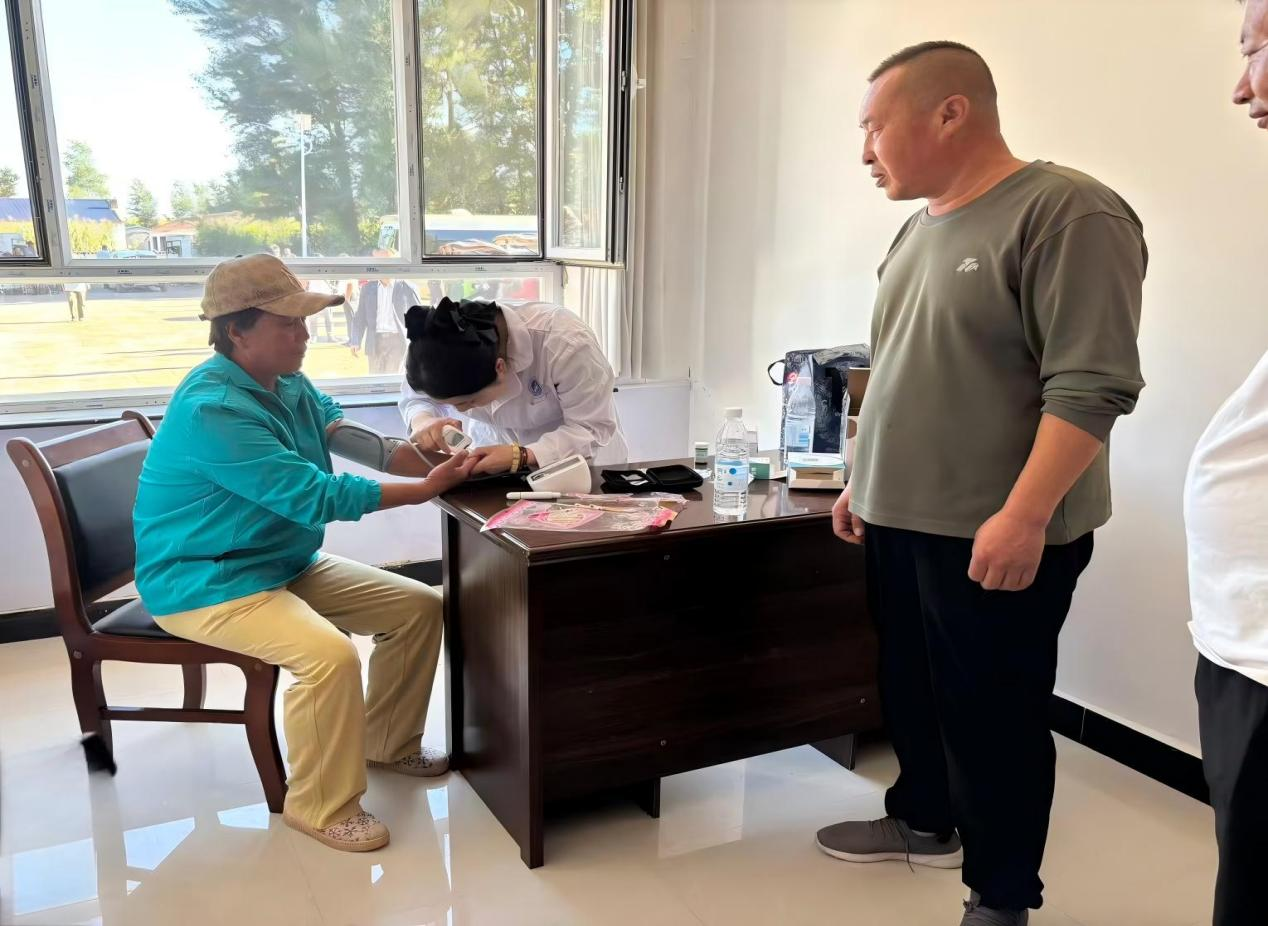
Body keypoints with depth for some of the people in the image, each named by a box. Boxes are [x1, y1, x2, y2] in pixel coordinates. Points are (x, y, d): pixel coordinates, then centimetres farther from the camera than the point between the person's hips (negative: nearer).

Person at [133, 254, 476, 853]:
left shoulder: (286, 382, 3)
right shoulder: (213, 410, -27)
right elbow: (316, 497, -28)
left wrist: (420, 459, -13)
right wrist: (428, 489, -23)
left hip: (289, 563, 9)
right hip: (206, 583, -9)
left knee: (420, 607, 3)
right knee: (329, 654, -33)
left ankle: (389, 743, 22)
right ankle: (320, 807, -10)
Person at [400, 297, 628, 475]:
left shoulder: (565, 342, -35)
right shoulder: (441, 346, -23)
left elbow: (592, 428, -29)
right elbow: (414, 397, -4)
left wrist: (520, 457, -42)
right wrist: (423, 423, -28)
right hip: (494, 456, 1)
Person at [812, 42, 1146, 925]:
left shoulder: (1068, 213, -14)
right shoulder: (921, 228, 13)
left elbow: (1090, 384, -20)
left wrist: (1023, 516, -24)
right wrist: (865, 481, 19)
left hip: (994, 535, -8)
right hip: (903, 519, 8)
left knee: (991, 714, 4)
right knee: (911, 687, 19)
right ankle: (924, 820, 40)